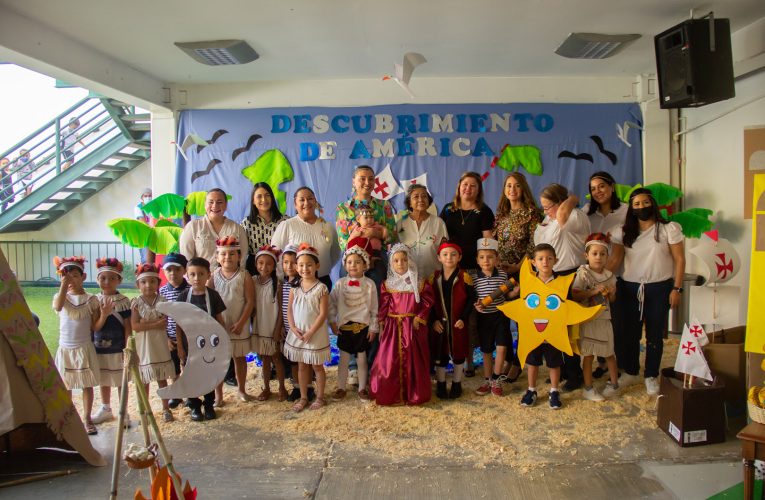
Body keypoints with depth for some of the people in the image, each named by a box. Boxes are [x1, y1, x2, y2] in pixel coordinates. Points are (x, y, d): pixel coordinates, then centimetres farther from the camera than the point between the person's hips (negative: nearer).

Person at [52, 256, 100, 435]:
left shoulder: (91, 300, -3)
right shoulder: (61, 297, -1)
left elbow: (95, 326, 1)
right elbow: (58, 307, -27)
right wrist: (63, 285, -28)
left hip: (84, 348, -1)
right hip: (65, 348, 1)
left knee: (87, 385, 6)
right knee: (65, 386, 9)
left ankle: (87, 419, 18)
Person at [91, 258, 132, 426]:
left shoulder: (123, 301, -9)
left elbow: (128, 327, -6)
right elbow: (94, 327, -6)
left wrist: (127, 348, -9)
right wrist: (103, 314, -24)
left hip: (118, 349, -3)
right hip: (99, 348, 3)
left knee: (121, 381, 7)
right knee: (103, 381, 18)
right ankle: (106, 409, 36)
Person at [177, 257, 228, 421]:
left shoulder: (213, 295, -5)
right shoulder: (184, 296, -5)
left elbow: (220, 320, 0)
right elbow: (179, 323, -1)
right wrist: (180, 346, -3)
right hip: (190, 343, 0)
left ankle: (209, 405, 26)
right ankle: (195, 406, 24)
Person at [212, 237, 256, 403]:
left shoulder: (244, 276, -6)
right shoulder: (214, 276, -1)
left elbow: (250, 301, -8)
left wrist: (241, 323, -14)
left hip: (239, 325, -1)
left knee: (240, 358, 13)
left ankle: (241, 389, 29)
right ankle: (218, 393, 19)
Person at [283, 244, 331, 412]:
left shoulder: (321, 288, -12)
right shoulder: (295, 287, 1)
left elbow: (323, 313, -15)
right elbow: (289, 310, 4)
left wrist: (310, 332, -18)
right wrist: (293, 328, -10)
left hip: (316, 334, -4)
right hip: (297, 333, 4)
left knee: (317, 366, 9)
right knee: (302, 366, 14)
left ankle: (320, 397, 23)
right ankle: (303, 397, 25)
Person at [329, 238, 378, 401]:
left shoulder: (370, 284, -5)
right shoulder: (340, 284, -3)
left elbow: (374, 308, -2)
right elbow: (331, 303, 2)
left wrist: (373, 328, -3)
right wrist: (332, 322, -2)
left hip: (363, 327, -1)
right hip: (344, 327, 1)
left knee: (362, 359, 10)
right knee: (344, 359, 10)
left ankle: (362, 388, 23)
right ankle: (341, 387, 22)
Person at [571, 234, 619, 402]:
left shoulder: (609, 276, 4)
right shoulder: (583, 273, -9)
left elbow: (612, 300, 15)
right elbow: (574, 295, -17)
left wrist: (611, 293, -7)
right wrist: (594, 291, -22)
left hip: (604, 320, 4)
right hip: (587, 319, -4)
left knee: (609, 353, 14)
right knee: (588, 355, 4)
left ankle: (614, 384, 32)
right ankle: (588, 388, 15)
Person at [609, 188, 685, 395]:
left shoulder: (668, 229, -3)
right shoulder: (624, 232, 3)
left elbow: (679, 260, -2)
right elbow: (615, 260, -6)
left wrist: (676, 288, -7)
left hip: (659, 288, -2)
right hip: (629, 288, 2)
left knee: (655, 335, 6)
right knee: (629, 333, 8)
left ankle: (651, 376, 21)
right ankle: (630, 372, 26)